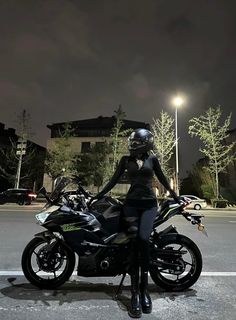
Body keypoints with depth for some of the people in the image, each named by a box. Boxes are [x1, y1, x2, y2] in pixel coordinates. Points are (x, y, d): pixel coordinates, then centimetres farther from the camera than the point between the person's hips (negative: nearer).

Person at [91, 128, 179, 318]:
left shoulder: (152, 158, 8)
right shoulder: (126, 160, 9)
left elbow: (161, 177, 16)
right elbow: (114, 179, 12)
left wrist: (175, 195, 23)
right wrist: (99, 195, 12)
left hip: (149, 203, 0)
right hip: (131, 203, 1)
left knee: (142, 240, -17)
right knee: (135, 242, -9)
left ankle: (143, 288, -2)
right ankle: (136, 292, 0)